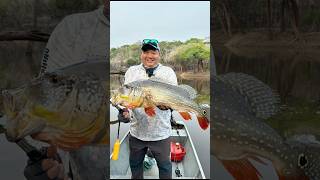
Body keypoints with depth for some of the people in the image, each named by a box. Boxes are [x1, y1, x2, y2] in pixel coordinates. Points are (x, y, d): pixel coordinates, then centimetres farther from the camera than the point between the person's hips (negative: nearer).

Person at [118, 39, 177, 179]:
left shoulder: (168, 72, 0)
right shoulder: (131, 71, 6)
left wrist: (166, 104, -27)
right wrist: (124, 110, -15)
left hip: (160, 132, -2)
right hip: (136, 131, 3)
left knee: (164, 165, 10)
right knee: (135, 163, 19)